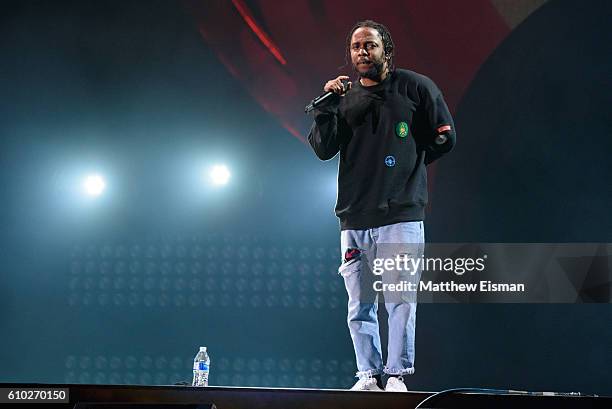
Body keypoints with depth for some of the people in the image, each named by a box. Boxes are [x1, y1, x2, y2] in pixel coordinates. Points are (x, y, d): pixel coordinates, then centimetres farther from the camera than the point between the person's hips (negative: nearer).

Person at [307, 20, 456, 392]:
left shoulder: (415, 88, 4)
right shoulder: (344, 97, 14)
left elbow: (444, 137, 8)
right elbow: (322, 150, 5)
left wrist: (406, 164, 10)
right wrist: (326, 107, -7)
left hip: (401, 215, -4)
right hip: (354, 218, 4)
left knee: (400, 300, -7)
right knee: (360, 306, 4)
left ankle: (397, 375, -3)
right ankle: (368, 375, 10)